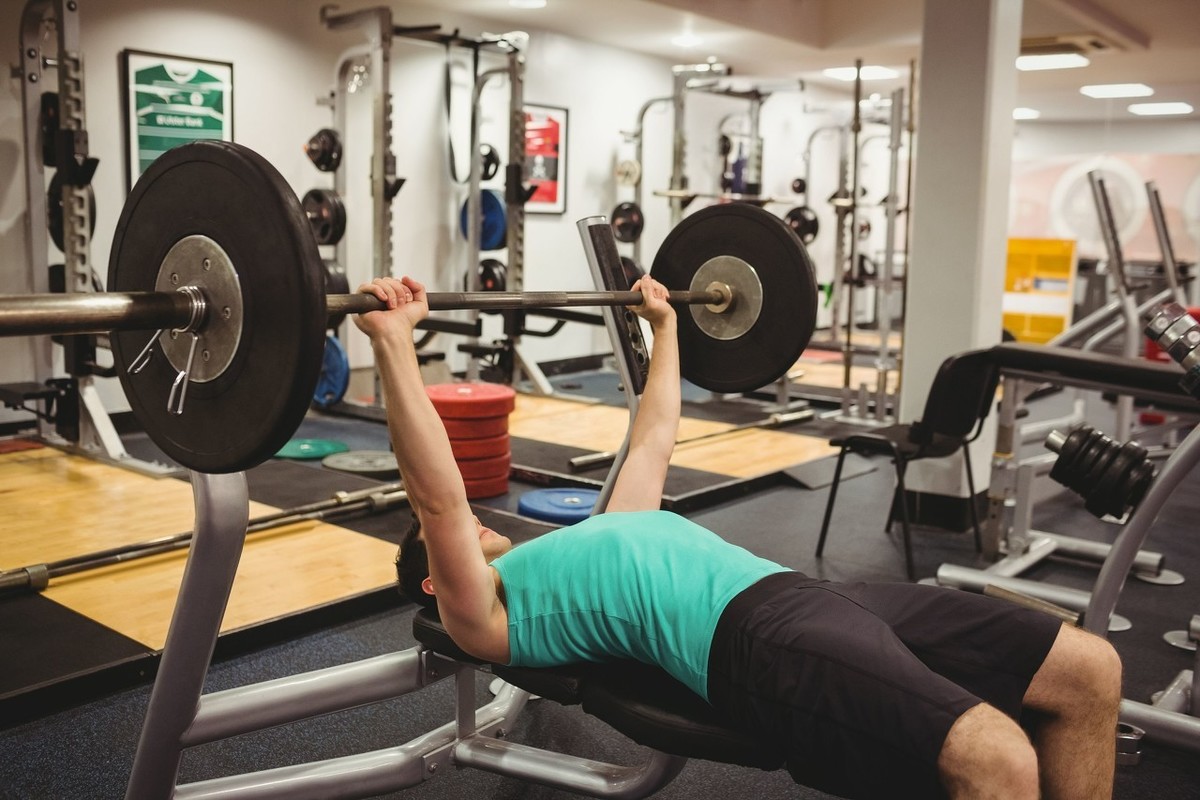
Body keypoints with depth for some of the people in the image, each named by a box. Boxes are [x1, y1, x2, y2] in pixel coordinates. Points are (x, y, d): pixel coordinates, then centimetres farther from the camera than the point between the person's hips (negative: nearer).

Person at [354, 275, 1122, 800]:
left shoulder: (595, 538, 34)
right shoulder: (487, 612, 12)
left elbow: (654, 439, 42)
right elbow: (435, 493, -3)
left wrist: (664, 322, 47)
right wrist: (393, 342, -8)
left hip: (808, 593, 9)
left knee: (1090, 669, 0)